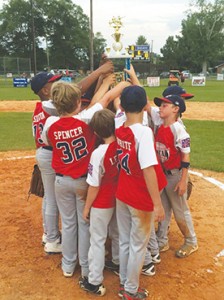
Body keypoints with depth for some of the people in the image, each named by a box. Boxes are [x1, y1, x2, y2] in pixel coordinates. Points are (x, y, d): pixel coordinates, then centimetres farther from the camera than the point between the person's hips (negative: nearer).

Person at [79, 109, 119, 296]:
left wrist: (86, 208, -6)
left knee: (97, 240, 9)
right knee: (118, 235, 25)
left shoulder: (98, 153, -25)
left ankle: (95, 282, 19)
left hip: (102, 205, -5)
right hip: (120, 199, 6)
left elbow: (94, 187, -17)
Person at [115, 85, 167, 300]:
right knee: (138, 245, 13)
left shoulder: (118, 128, -5)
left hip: (121, 194, 6)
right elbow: (148, 170, -27)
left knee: (124, 241, 21)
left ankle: (124, 282, 40)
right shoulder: (144, 132, -24)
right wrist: (157, 203, -23)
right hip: (141, 199, -6)